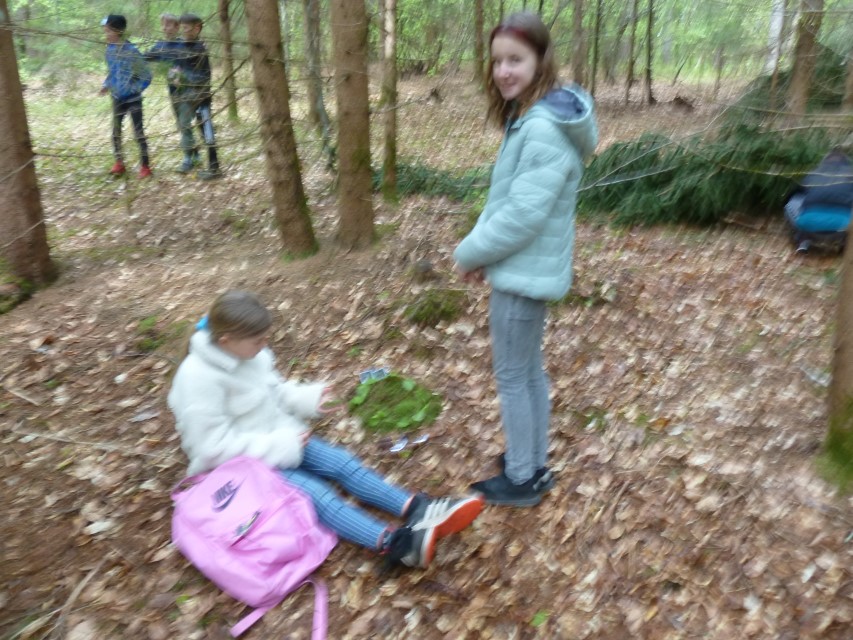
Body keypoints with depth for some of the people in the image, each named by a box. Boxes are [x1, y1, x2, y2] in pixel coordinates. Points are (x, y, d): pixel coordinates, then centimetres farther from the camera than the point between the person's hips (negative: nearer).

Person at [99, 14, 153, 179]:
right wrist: (106, 85, 1)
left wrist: (133, 89, -19)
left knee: (138, 132, -2)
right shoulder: (110, 49, 1)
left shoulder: (131, 51, -19)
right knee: (116, 130, 11)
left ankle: (145, 166, 6)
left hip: (133, 99, -6)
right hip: (117, 98, 6)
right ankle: (119, 162, 24)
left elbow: (146, 76, -15)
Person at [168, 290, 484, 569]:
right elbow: (211, 445, -25)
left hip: (277, 440, 8)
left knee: (344, 463, -11)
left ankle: (419, 511, -23)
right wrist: (279, 446, -25)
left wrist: (306, 398, -4)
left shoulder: (248, 354, -1)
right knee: (315, 493, -29)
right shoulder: (197, 378, -25)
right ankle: (394, 543, -46)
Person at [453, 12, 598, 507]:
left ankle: (521, 479, 22)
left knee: (512, 376, 4)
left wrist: (470, 253, -13)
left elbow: (524, 214, -26)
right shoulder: (529, 119, 10)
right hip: (527, 270, 10)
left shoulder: (544, 129, -22)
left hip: (524, 274, -10)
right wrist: (481, 247, 1)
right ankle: (535, 464, 35)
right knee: (530, 370, 19)